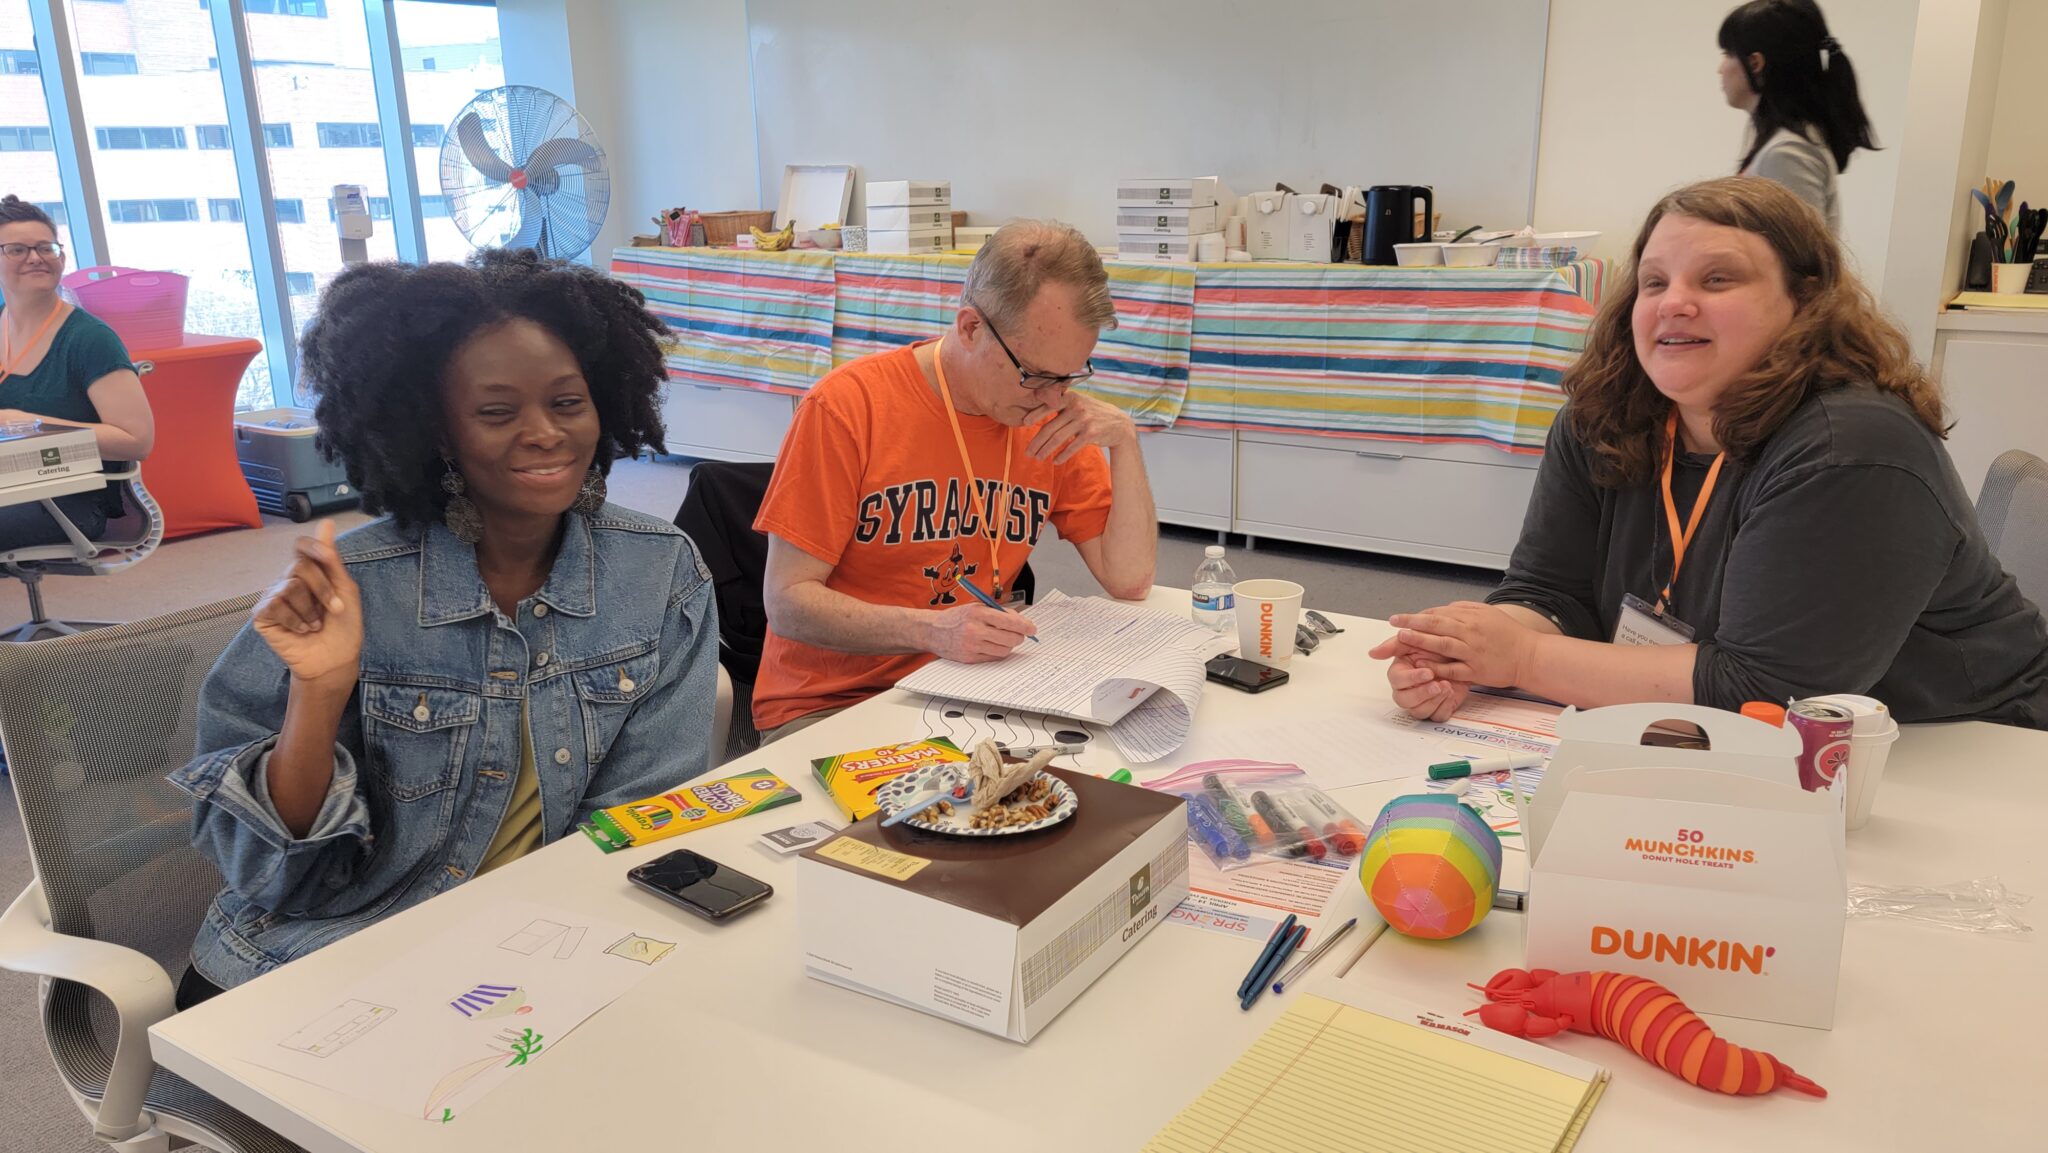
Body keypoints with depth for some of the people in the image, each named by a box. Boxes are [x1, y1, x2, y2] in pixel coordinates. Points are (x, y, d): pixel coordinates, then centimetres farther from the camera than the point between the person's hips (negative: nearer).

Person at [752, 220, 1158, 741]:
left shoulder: (1054, 421, 1)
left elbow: (1129, 579, 1)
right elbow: (787, 602, -15)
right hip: (829, 706, -4)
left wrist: (1124, 439, -11)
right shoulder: (849, 405, -14)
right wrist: (933, 630, -30)